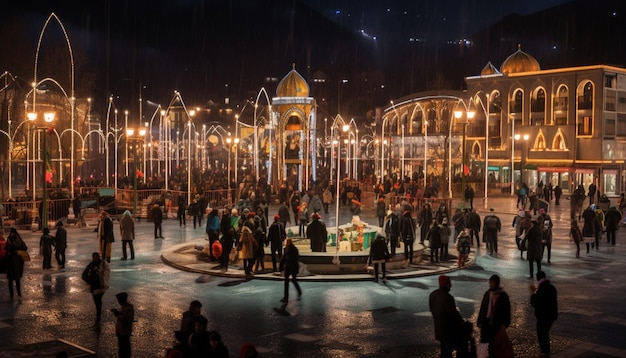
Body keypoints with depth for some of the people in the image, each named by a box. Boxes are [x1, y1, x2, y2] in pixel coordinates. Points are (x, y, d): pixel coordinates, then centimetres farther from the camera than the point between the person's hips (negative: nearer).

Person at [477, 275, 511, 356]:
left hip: (497, 324, -3)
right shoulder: (487, 293, 5)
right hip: (486, 322, 3)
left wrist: (504, 324, -9)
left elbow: (507, 310, -4)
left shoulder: (503, 295, -6)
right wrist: (479, 322, 7)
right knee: (490, 342, 5)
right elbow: (482, 308, 9)